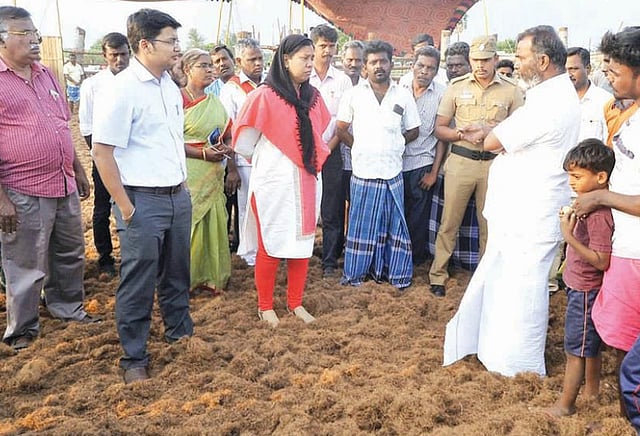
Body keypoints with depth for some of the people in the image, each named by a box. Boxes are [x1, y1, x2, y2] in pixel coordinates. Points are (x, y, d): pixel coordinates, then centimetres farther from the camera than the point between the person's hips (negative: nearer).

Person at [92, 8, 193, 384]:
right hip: (143, 201, -7)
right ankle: (134, 358, 19)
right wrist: (125, 208, -16)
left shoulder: (169, 85, 9)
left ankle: (180, 331, 39)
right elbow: (102, 152, -15)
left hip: (178, 196, 7)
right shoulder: (122, 89, -15)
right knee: (139, 282, 4)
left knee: (176, 272, 20)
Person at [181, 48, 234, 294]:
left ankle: (211, 276, 19)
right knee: (190, 225, -3)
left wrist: (225, 149, -4)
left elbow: (228, 136, 18)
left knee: (213, 224, 7)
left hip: (213, 175, 6)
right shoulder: (178, 99, -7)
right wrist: (203, 153, -19)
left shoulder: (216, 102, 15)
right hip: (188, 174, -6)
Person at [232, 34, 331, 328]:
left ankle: (295, 303, 27)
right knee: (271, 247, 4)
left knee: (302, 243, 11)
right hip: (274, 184, -5)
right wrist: (267, 161, 9)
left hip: (307, 184, 6)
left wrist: (313, 160, 10)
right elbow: (244, 144, -4)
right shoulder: (264, 96, -11)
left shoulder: (313, 97, 7)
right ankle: (265, 306, 21)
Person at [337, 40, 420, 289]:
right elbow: (341, 130, 9)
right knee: (361, 225, 5)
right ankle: (355, 273, 17)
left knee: (394, 225, 7)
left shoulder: (403, 96, 8)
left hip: (392, 172, 1)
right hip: (363, 171, -1)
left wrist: (392, 145, 6)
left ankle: (396, 272, 18)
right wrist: (361, 147, 4)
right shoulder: (353, 95, 5)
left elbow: (413, 131, 14)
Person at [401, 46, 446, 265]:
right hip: (396, 161, 2)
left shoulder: (441, 94, -2)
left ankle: (415, 259, 23)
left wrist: (434, 171, -5)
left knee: (418, 218, 6)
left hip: (422, 164, -2)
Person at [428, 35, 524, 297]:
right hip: (460, 161, 0)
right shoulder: (457, 87, 4)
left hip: (495, 163, 0)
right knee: (449, 222, 4)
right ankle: (438, 275, 15)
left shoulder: (511, 90, 3)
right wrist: (461, 134, -14)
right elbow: (440, 129, 5)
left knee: (490, 224, 9)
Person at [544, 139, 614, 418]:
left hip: (585, 291, -10)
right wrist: (572, 220, 2)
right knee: (591, 345, 24)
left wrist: (568, 235, -32)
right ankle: (592, 390, 41)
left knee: (575, 350, 3)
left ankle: (565, 405, 15)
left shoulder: (599, 213, -26)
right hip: (584, 287, 10)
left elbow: (601, 261, -28)